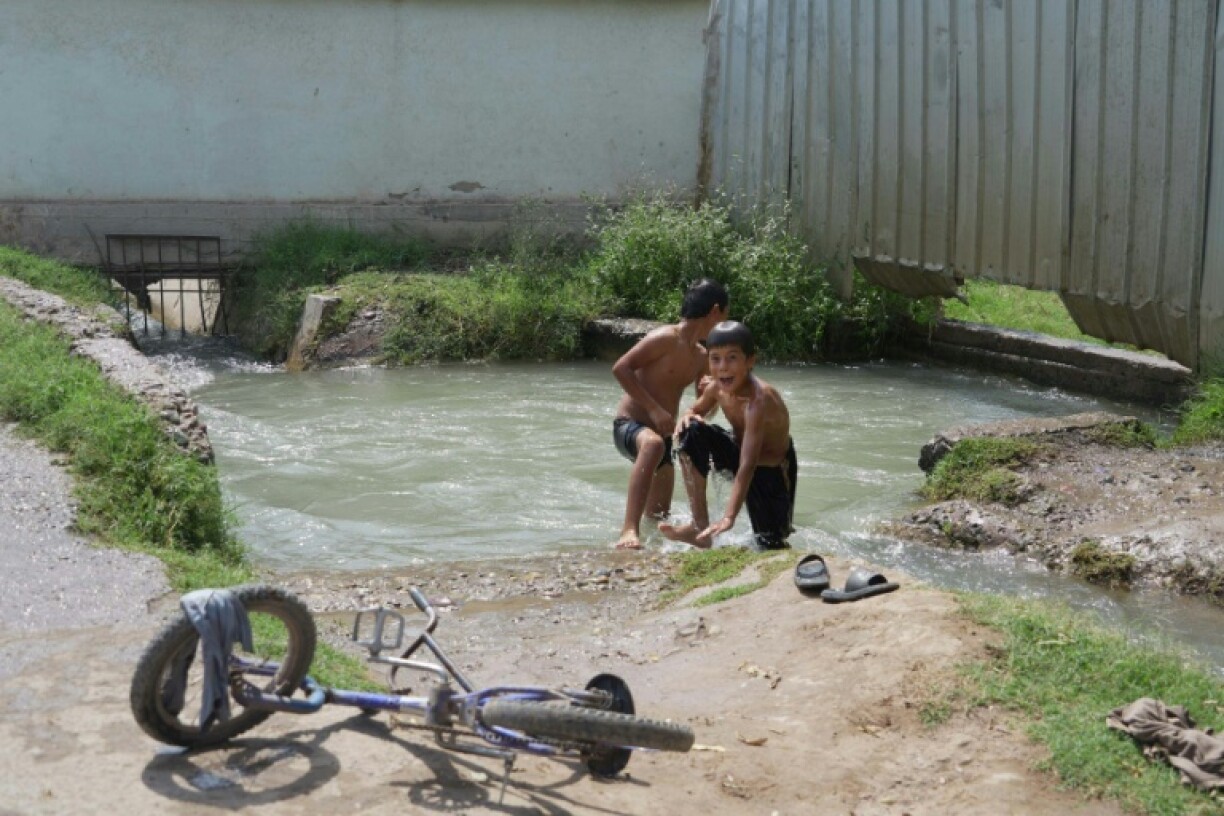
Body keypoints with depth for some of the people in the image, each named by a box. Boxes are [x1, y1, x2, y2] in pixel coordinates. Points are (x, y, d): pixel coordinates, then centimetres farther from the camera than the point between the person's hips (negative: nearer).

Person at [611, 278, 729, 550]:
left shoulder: (701, 356, 12)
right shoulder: (666, 338, -13)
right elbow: (620, 368, -21)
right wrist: (654, 409, -24)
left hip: (662, 433, 9)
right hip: (629, 425, -9)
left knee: (659, 517, 15)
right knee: (653, 443, -43)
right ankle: (629, 530, -52)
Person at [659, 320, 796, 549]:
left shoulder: (758, 398, -36)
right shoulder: (717, 387, -15)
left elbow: (747, 465, -43)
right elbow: (696, 410, 9)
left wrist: (729, 517, -51)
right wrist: (687, 417, -18)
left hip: (772, 468, -6)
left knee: (771, 545, -10)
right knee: (692, 432, -18)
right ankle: (700, 525, -13)